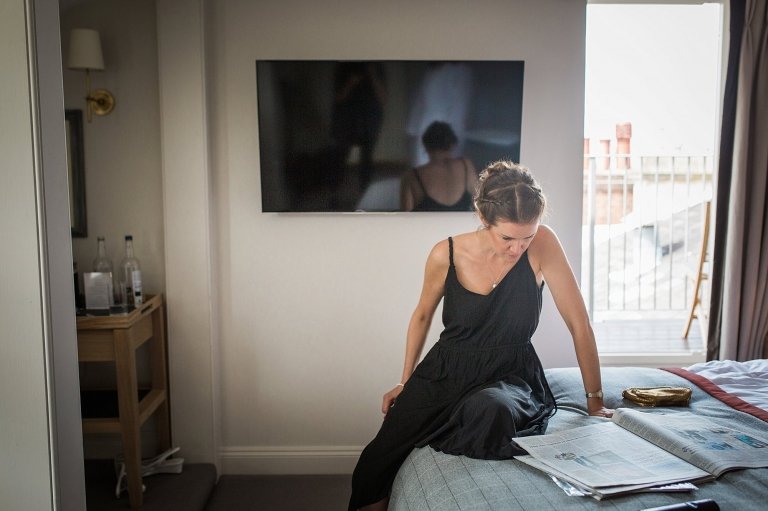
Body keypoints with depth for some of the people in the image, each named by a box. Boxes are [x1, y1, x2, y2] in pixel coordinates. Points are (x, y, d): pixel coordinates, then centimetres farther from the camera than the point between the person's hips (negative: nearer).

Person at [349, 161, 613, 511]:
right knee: (377, 463, -13)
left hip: (509, 374, -1)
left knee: (492, 411, -39)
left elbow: (579, 324, -10)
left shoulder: (543, 243, -16)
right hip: (445, 371, 1)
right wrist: (405, 382, 12)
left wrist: (595, 400, -5)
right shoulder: (446, 255, -11)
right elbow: (423, 316, 7)